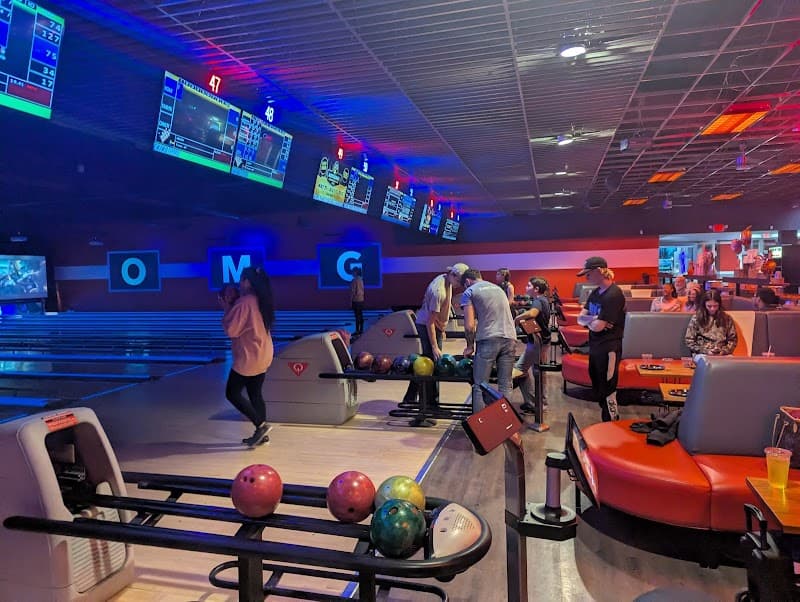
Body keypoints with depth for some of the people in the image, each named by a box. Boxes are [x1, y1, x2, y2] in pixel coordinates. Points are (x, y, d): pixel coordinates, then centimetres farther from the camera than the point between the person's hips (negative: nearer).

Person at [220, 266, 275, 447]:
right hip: (263, 355, 9)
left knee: (232, 393, 4)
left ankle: (261, 425, -1)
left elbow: (231, 330, -16)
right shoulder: (260, 301, 9)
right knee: (255, 394, 14)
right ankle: (261, 433, 16)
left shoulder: (244, 302, -18)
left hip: (249, 357, -8)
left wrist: (227, 309, -3)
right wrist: (232, 307, 12)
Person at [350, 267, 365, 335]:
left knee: (357, 316, -5)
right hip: (361, 300, 8)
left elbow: (353, 292, -15)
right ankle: (361, 330, 14)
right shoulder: (361, 280, 11)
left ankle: (357, 331, -2)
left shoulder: (354, 280, -14)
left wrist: (350, 301, -11)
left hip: (356, 300, -8)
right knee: (360, 316, 10)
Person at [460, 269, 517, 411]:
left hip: (489, 340, -5)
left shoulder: (469, 292, 5)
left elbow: (469, 325, -3)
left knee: (479, 386, 2)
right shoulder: (498, 288, 24)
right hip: (510, 338, 5)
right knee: (505, 385, 8)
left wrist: (470, 346, 10)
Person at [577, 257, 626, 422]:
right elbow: (580, 318, 5)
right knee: (597, 390, 17)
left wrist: (588, 320, -1)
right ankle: (612, 419, 31)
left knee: (607, 392, -1)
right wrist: (594, 319, -14)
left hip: (608, 349, -9)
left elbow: (598, 326, -22)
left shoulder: (613, 295, -18)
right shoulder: (595, 293, 9)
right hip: (595, 346, 9)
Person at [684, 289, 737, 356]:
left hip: (722, 356, 2)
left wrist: (724, 351, -4)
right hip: (701, 355, -2)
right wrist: (705, 351, -8)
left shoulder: (726, 319, 9)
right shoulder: (696, 318, 3)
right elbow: (689, 341, 2)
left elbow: (733, 340, 12)